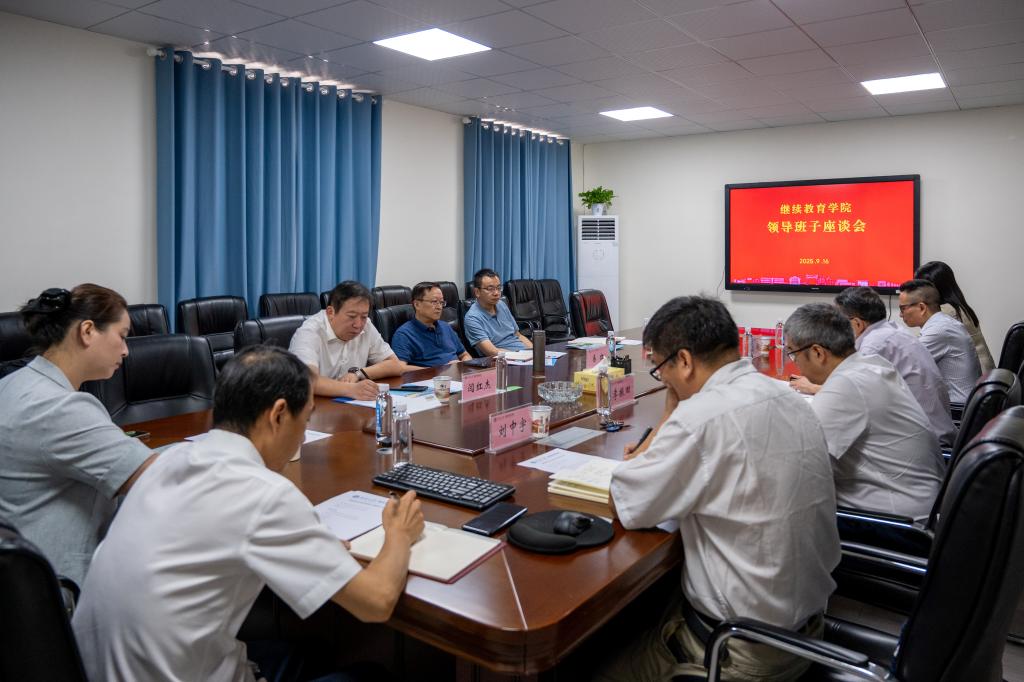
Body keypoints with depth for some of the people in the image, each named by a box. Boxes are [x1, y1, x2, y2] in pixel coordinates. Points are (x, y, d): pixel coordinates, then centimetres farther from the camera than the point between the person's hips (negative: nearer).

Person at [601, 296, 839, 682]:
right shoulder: (790, 399, 1)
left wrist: (670, 414, -9)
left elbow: (627, 507, -17)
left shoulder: (704, 414, -26)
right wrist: (657, 452, 4)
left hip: (745, 649, -8)